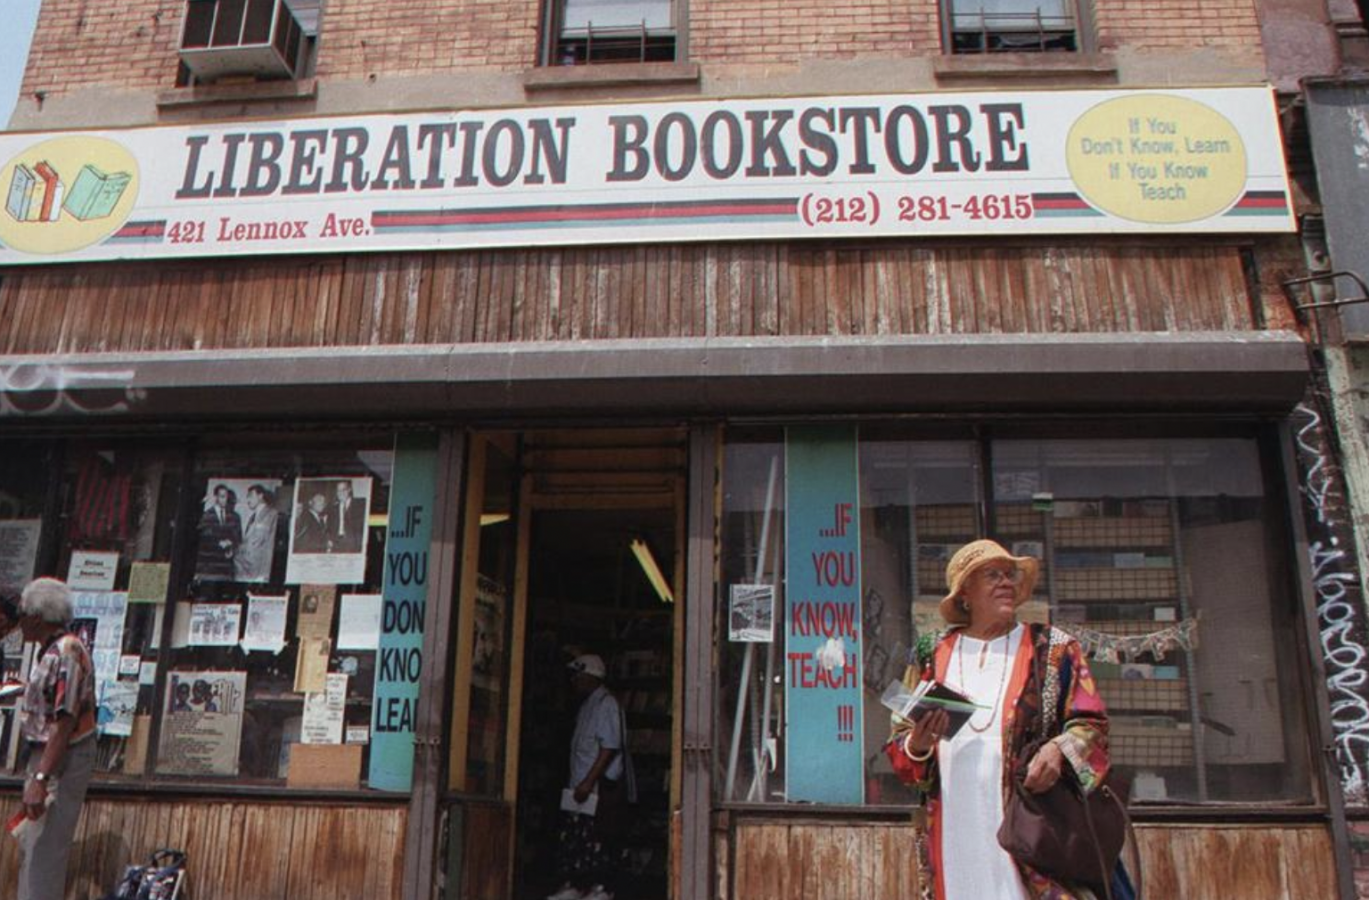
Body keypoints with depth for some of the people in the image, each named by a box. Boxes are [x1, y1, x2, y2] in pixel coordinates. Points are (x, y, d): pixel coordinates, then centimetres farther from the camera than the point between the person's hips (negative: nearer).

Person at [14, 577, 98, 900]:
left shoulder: (66, 653, -21)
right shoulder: (49, 650, 11)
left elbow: (65, 722, -25)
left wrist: (40, 779, -27)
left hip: (64, 760, -10)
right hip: (44, 754, 10)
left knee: (43, 852, -5)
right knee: (35, 847, 20)